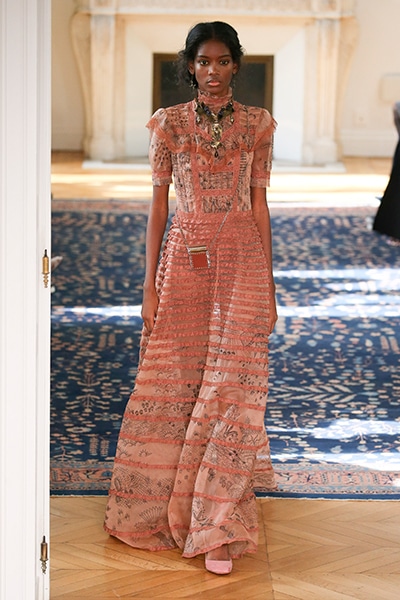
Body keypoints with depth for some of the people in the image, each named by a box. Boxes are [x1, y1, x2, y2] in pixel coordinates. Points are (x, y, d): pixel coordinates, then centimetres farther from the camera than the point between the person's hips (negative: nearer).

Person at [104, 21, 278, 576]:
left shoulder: (257, 125, 4)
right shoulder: (169, 124, 4)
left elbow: (260, 204, 6)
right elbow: (159, 202, 4)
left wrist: (269, 284, 4)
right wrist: (150, 284, 1)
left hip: (241, 259, -1)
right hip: (184, 258, 1)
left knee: (231, 384, -6)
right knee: (171, 381, 4)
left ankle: (218, 529, -2)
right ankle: (165, 507, 21)